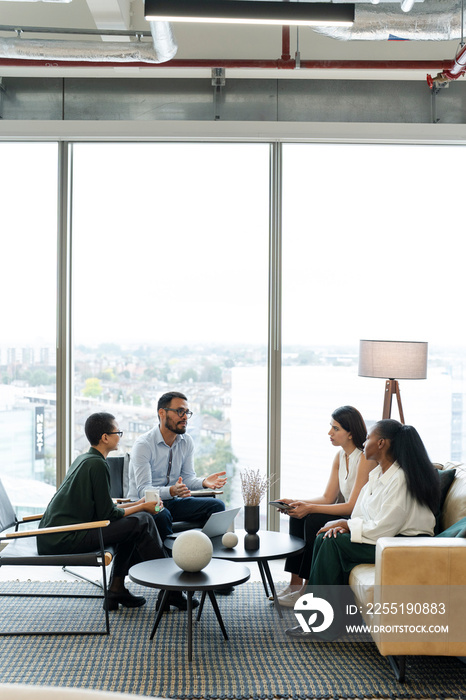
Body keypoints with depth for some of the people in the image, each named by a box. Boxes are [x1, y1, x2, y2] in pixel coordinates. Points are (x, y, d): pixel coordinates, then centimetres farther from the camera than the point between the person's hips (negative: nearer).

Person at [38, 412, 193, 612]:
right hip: (65, 539, -10)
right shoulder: (97, 464, -14)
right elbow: (107, 515, -13)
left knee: (130, 523, 18)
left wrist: (136, 505, 18)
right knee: (142, 521, -11)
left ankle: (116, 588, 15)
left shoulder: (83, 459, 16)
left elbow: (101, 508, 20)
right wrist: (142, 507, 1)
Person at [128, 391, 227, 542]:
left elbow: (187, 477, 5)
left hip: (173, 501, 6)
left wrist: (204, 482, -19)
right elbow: (143, 490, -23)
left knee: (216, 505, -13)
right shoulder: (143, 444, -16)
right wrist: (171, 491, -42)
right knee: (162, 515, -39)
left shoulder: (187, 442, 5)